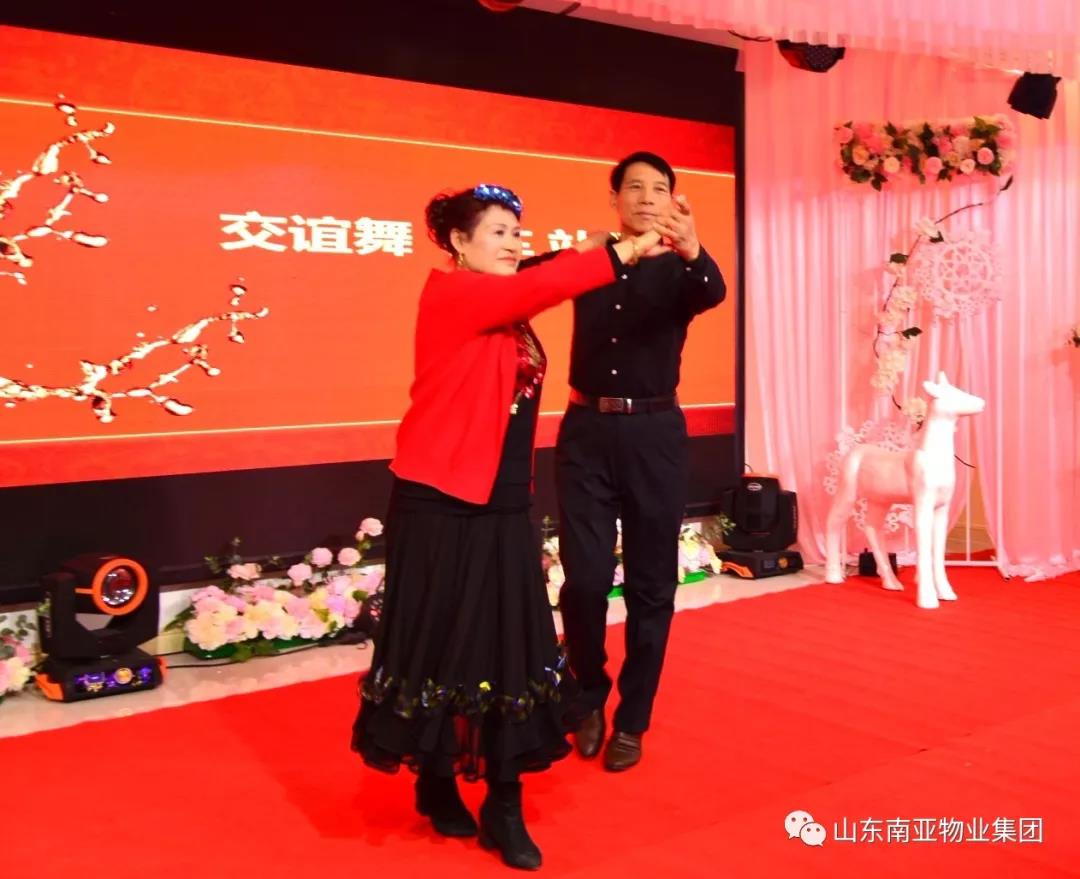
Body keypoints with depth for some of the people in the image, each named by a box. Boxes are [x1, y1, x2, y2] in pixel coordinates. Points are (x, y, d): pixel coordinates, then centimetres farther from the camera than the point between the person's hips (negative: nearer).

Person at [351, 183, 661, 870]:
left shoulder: (510, 315, 15)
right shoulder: (449, 293, -10)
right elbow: (538, 288, -24)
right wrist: (624, 252, -25)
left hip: (504, 506, 7)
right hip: (442, 501, -7)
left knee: (514, 650, 5)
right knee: (441, 645, 5)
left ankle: (504, 809, 15)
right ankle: (437, 782, 26)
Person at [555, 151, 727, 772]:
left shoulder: (678, 269, 2)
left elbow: (712, 294, -21)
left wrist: (692, 250, -41)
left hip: (654, 433, 0)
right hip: (587, 430, 1)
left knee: (650, 584, 5)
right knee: (584, 579, -2)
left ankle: (632, 719, 20)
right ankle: (589, 698, 24)